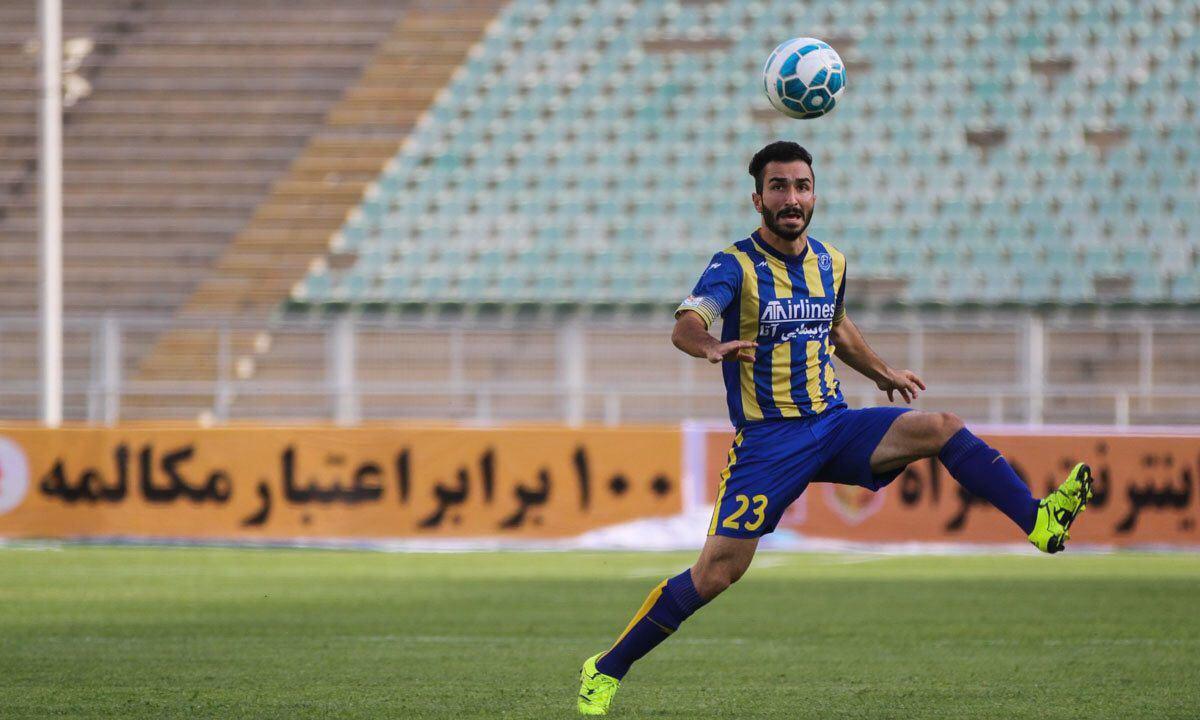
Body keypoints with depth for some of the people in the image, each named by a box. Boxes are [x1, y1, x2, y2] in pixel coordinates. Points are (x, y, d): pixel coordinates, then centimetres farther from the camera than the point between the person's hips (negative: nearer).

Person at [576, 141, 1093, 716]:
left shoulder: (831, 264, 8)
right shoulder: (736, 265, -10)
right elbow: (685, 325, -28)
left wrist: (883, 374, 27)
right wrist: (712, 346, -50)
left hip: (834, 426, 5)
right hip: (767, 442, -5)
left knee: (943, 428, -18)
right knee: (717, 572, -12)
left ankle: (1040, 523, -25)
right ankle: (605, 671, 0)